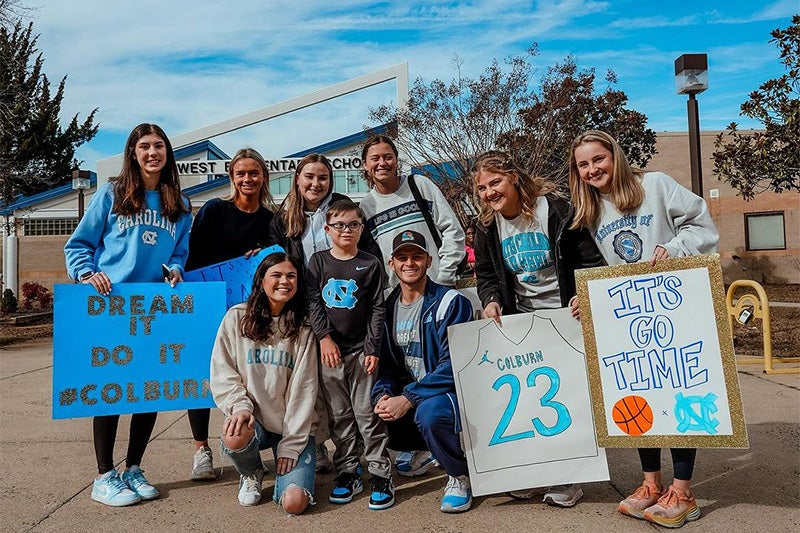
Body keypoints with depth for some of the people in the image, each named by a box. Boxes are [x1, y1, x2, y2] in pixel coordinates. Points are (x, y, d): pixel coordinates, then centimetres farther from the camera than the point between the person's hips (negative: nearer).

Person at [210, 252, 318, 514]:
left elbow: (303, 389, -6)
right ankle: (251, 473, 4)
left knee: (294, 502, -19)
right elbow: (223, 374, 0)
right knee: (235, 438, -35)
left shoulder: (304, 327, -2)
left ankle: (285, 466, 18)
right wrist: (240, 406, -18)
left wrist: (292, 443, -10)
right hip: (254, 420, 1)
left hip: (294, 426, -1)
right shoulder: (237, 318, 0)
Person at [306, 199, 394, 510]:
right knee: (338, 415, 9)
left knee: (367, 412, -1)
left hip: (361, 349, -2)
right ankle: (347, 473, 20)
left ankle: (381, 475, 8)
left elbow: (377, 309, -1)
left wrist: (373, 348, -7)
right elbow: (313, 302, 0)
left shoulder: (371, 264, 2)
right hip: (329, 348, 2)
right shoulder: (318, 261, 6)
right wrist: (325, 337, -10)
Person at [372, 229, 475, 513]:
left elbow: (453, 364, -20)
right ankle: (421, 450, 14)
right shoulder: (388, 307, 6)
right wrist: (383, 395, -14)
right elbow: (386, 362, 8)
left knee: (430, 411, -36)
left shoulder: (451, 302, -12)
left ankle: (460, 476, -5)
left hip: (450, 391, -6)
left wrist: (408, 398, -26)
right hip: (406, 394, 6)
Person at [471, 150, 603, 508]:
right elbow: (485, 274, 11)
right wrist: (491, 300, -9)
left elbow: (591, 259, -10)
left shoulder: (556, 210, -12)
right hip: (522, 319, 5)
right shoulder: (487, 226, 2)